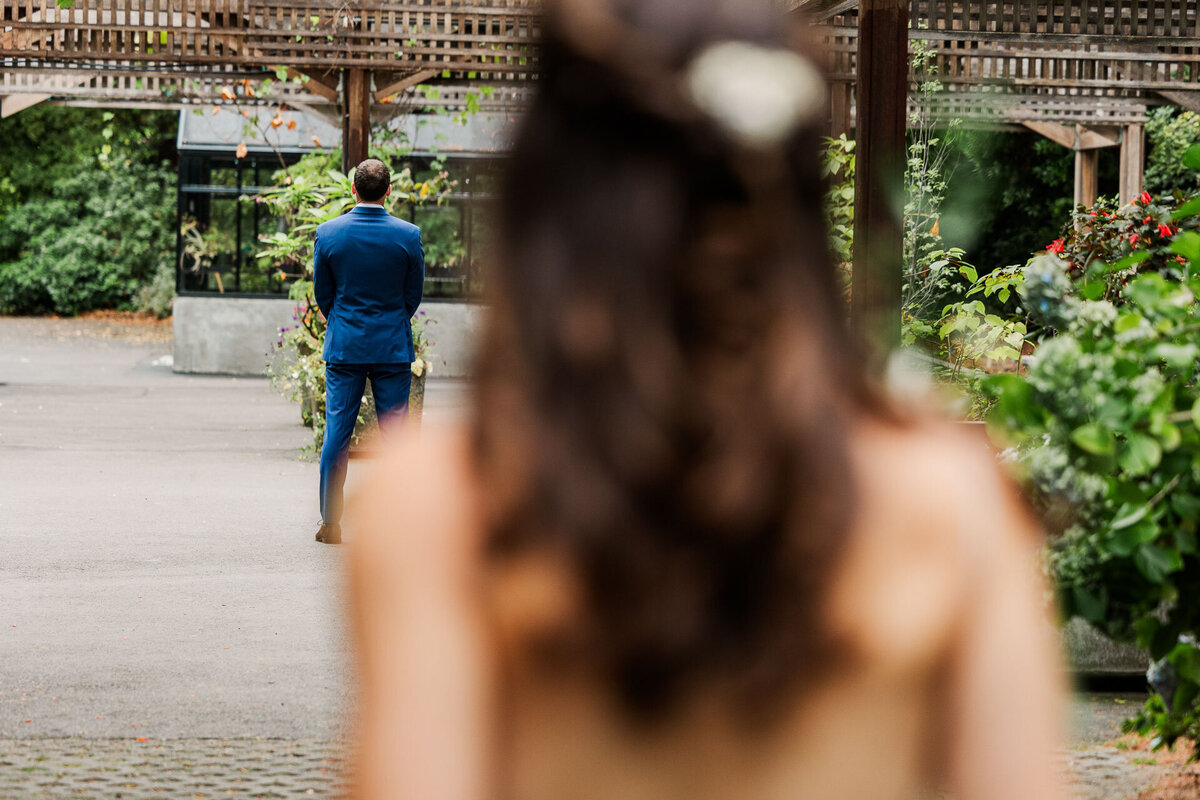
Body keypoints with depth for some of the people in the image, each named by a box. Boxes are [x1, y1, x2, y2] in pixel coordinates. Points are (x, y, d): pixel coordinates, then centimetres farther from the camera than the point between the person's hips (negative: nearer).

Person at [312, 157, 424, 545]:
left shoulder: (328, 233, -6)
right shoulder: (409, 235, -8)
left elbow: (322, 294, 3)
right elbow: (414, 295, 2)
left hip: (343, 347, 1)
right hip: (393, 346, -1)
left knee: (336, 433, 5)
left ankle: (330, 523, 6)